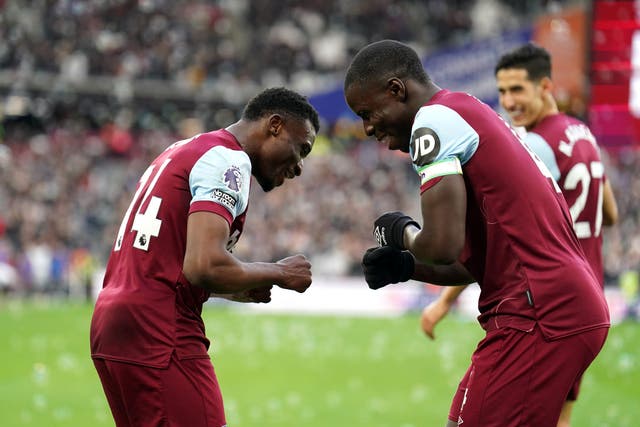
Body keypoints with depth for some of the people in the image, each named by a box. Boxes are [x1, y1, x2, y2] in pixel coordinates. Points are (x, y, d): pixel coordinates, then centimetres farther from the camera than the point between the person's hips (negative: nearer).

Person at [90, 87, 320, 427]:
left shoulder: (182, 152, 22)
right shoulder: (228, 160, -9)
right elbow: (204, 265, -22)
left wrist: (235, 290, 18)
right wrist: (278, 274, -6)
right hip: (159, 332, -10)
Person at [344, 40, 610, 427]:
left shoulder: (434, 119, -8)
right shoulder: (472, 115, 22)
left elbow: (442, 246, -18)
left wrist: (402, 233, 2)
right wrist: (406, 268, 13)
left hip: (540, 317, -10)